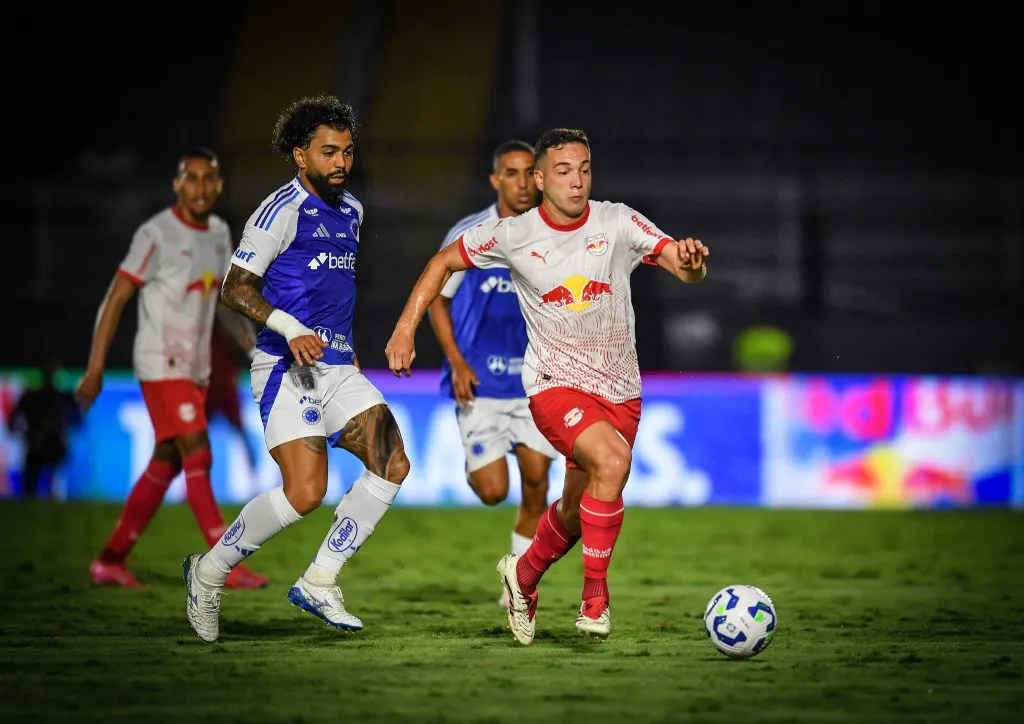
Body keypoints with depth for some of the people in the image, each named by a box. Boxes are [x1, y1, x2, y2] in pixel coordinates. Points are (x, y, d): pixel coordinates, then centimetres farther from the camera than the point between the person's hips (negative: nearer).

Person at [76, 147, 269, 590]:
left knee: (166, 465, 8)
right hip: (162, 366, -8)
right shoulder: (156, 235, -13)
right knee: (198, 456, -13)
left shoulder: (219, 234, 9)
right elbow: (114, 301, -11)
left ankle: (110, 561, 16)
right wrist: (94, 370, -14)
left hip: (196, 369, 8)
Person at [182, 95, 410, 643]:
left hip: (336, 367, 8)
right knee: (305, 491, -18)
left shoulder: (350, 211, 16)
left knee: (392, 463, -9)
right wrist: (290, 329, -25)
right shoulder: (282, 210, -9)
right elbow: (236, 289, -12)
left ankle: (319, 582, -1)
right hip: (287, 370, -8)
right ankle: (209, 572, 2)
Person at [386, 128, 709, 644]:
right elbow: (444, 262, 7)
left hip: (620, 391, 3)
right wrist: (405, 328, 0)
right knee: (612, 461, -30)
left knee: (577, 510, 13)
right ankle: (595, 591, -16)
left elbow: (686, 270, -17)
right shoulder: (514, 236, -8)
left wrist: (690, 261, -41)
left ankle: (524, 576, 44)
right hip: (554, 384, -3)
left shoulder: (618, 223, -8)